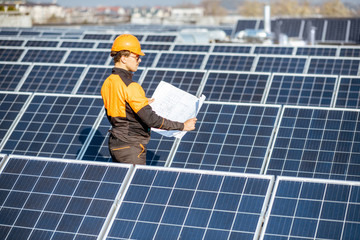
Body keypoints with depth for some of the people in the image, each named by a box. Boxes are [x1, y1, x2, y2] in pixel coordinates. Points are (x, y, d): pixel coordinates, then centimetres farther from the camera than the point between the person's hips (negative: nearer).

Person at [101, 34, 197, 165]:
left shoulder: (107, 83, 4)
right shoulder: (131, 87, -22)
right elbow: (151, 120, -24)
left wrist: (143, 104, 21)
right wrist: (182, 126, -17)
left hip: (114, 144, 8)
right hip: (131, 148, -8)